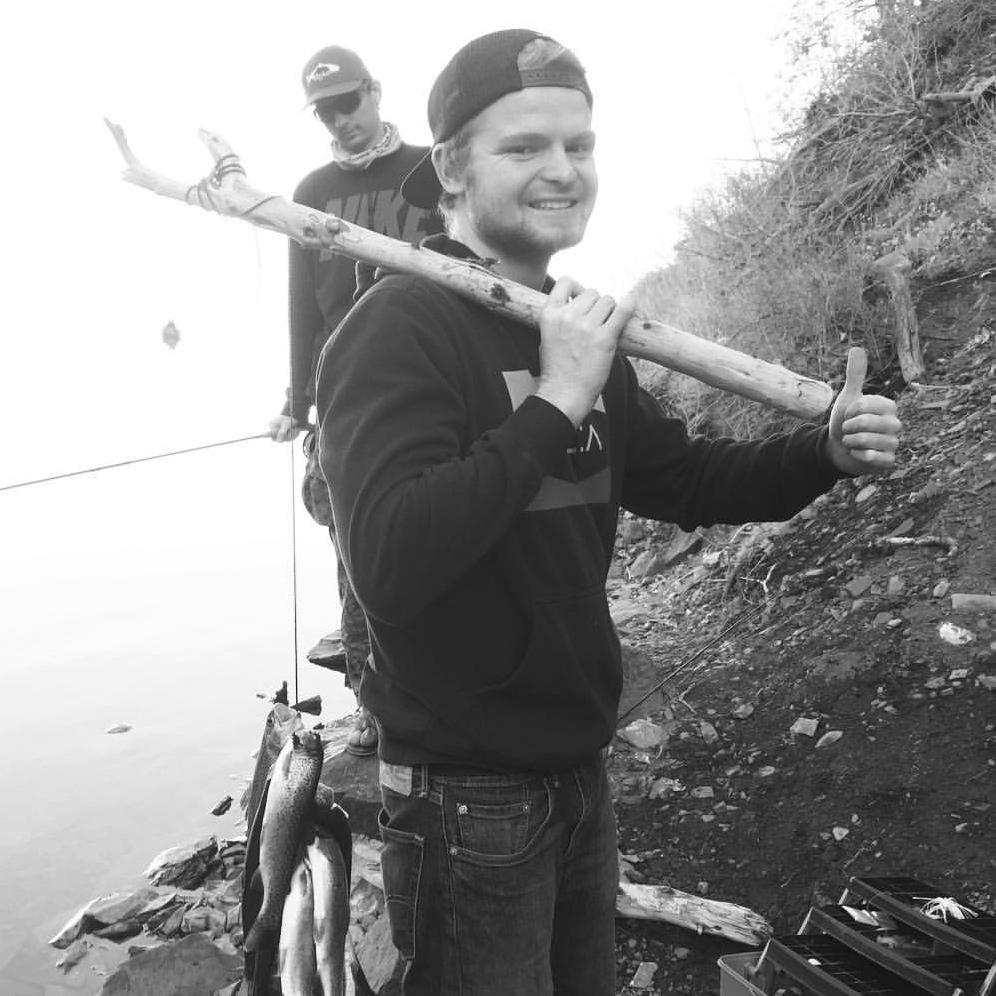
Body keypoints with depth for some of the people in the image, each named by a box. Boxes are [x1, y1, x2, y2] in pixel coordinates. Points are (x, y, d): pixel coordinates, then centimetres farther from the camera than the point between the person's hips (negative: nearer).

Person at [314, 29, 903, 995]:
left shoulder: (577, 337, 7)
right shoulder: (398, 325, -19)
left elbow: (682, 479, 13)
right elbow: (388, 565, -32)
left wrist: (825, 451, -3)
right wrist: (555, 403, -29)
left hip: (579, 776, 8)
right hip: (466, 799, -7)